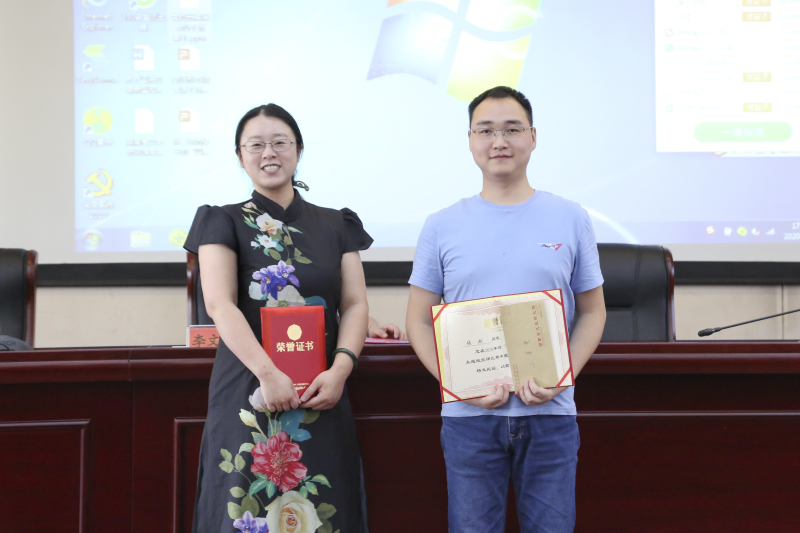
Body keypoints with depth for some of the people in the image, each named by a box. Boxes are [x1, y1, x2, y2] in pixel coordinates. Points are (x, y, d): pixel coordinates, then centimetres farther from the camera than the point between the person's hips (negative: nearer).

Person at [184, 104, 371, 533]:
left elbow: (355, 305, 6)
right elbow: (220, 305, -7)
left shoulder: (336, 226, 13)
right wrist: (269, 373, -19)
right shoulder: (224, 223, 5)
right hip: (247, 394, -2)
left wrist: (340, 370, -12)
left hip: (321, 398, 2)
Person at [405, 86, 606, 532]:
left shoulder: (571, 219, 4)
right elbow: (420, 320, 5)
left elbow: (592, 312, 8)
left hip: (550, 412, 0)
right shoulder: (442, 227, 3)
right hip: (469, 414, 0)